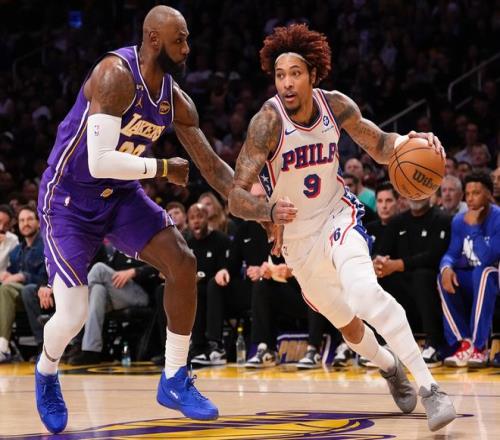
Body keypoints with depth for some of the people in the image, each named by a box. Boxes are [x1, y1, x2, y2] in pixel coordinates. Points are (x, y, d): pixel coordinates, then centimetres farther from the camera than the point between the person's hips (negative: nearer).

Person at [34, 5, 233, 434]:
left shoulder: (174, 98, -3)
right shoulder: (116, 75, -27)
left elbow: (211, 165, 4)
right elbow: (100, 162, -34)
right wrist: (163, 168, -21)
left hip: (120, 195, 7)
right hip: (69, 198, -7)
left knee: (183, 263, -10)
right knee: (73, 315, -11)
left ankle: (175, 381, 3)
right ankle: (47, 372, 25)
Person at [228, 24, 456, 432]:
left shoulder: (335, 105, -14)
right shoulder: (268, 120, -25)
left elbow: (379, 146, 1)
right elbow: (236, 196, -28)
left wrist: (411, 141, -22)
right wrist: (269, 211, -50)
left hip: (338, 214, 0)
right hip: (297, 235, 1)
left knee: (364, 292, -30)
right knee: (347, 323, 16)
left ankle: (430, 387, -29)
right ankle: (390, 366, 50)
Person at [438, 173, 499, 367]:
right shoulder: (459, 220, 1)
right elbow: (452, 254, -1)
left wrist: (474, 227, -25)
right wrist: (447, 267, -24)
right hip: (470, 279, 6)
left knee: (484, 271, -36)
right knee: (445, 279, -21)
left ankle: (479, 346, -33)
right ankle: (464, 343, -19)